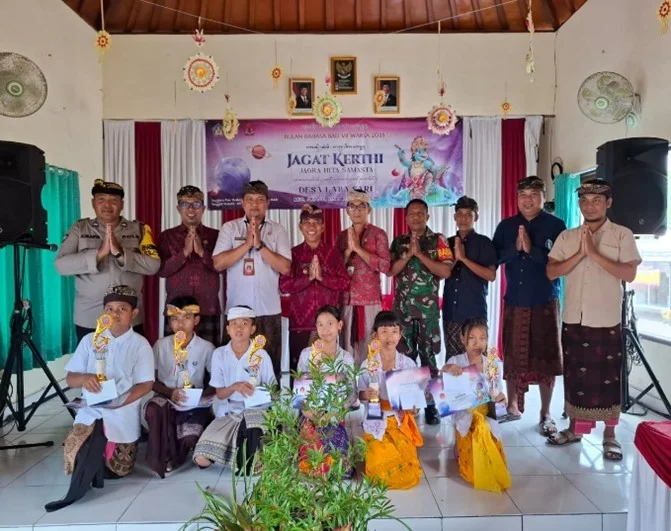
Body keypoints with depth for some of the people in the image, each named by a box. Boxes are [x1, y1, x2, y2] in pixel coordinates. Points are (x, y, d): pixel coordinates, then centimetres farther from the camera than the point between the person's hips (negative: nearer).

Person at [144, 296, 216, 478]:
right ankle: (163, 456, -11)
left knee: (190, 439, -25)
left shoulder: (206, 347, -6)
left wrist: (202, 395, -19)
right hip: (166, 399, 1)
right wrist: (170, 392, -17)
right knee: (153, 410, -34)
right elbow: (151, 380, 1)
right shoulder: (161, 345, -2)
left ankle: (175, 453, 13)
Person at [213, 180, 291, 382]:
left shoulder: (278, 231, 4)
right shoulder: (229, 228, 5)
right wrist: (247, 243, -12)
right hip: (237, 310, 0)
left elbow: (285, 267, -6)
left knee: (270, 364, 6)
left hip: (269, 310, 0)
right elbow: (218, 264, -6)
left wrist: (260, 244, -13)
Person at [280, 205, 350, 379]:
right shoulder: (293, 253, 6)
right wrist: (308, 277, -14)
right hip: (300, 322, 0)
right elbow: (284, 285, -4)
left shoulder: (332, 252, 8)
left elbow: (345, 282, -1)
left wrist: (322, 277, -13)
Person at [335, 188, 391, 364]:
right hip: (346, 300, 3)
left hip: (370, 300, -3)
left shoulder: (378, 234, 1)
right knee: (347, 347, 6)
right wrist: (348, 250, -7)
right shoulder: (342, 236, 12)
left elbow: (385, 266, -11)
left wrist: (358, 248, -12)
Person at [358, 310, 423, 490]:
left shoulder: (408, 363, -6)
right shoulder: (368, 364, -9)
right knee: (382, 473, -3)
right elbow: (360, 394, -4)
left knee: (410, 476, 0)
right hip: (377, 423, -1)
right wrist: (367, 395, -26)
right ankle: (374, 454, 31)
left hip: (400, 422, 2)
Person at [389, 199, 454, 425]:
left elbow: (446, 271, -10)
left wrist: (420, 254, -13)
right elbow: (390, 271, 0)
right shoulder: (398, 242, 10)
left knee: (428, 357, 1)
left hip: (428, 308, -2)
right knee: (404, 356, 7)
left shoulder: (438, 240, 1)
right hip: (402, 307, 3)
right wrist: (408, 254, -12)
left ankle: (431, 404, 10)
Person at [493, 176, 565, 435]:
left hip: (545, 302, -2)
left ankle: (545, 413, 15)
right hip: (514, 301, 3)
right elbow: (494, 258, 1)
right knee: (512, 355, 9)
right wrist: (515, 248, -14)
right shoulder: (506, 226, 8)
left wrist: (531, 249, -19)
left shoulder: (556, 225, -1)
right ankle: (512, 404, 25)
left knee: (545, 357, 2)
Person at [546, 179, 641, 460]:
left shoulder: (622, 235, -2)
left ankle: (609, 435, 18)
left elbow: (629, 274, -12)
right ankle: (573, 428, 26)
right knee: (574, 375, 12)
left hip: (607, 321, -3)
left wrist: (595, 254, -18)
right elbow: (551, 272, -2)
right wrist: (580, 254, -14)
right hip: (573, 319, 3)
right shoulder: (566, 237, 7)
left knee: (608, 378, 4)